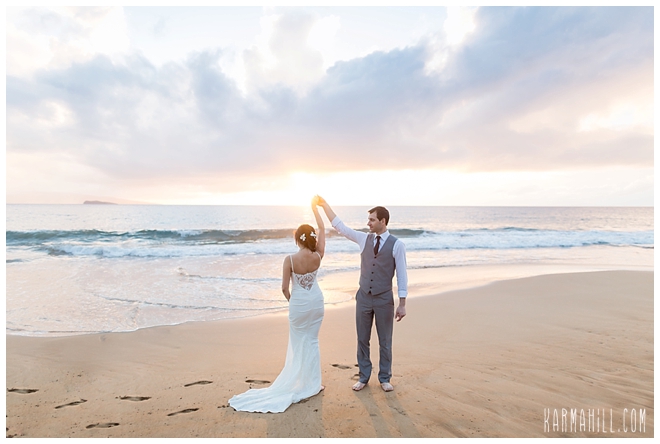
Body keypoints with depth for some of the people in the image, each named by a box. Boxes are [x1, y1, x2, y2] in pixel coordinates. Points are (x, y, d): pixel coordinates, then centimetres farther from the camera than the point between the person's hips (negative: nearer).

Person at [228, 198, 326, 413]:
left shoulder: (290, 260, -18)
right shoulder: (317, 256, -12)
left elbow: (284, 288, -13)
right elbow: (322, 230, 2)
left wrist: (291, 301, 8)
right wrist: (315, 208, 9)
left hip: (298, 304, -2)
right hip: (316, 301, 2)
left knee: (298, 343, 14)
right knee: (312, 341, 15)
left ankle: (300, 382, 23)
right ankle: (312, 384, 24)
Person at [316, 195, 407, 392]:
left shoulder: (397, 245, -9)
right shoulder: (364, 239, 2)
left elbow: (401, 275, -8)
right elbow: (340, 226, 4)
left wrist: (402, 304, -9)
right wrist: (324, 204, 0)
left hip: (384, 299, -3)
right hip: (363, 297, 4)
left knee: (385, 342, 11)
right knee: (362, 340, 13)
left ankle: (385, 379, 31)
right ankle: (363, 377, 31)